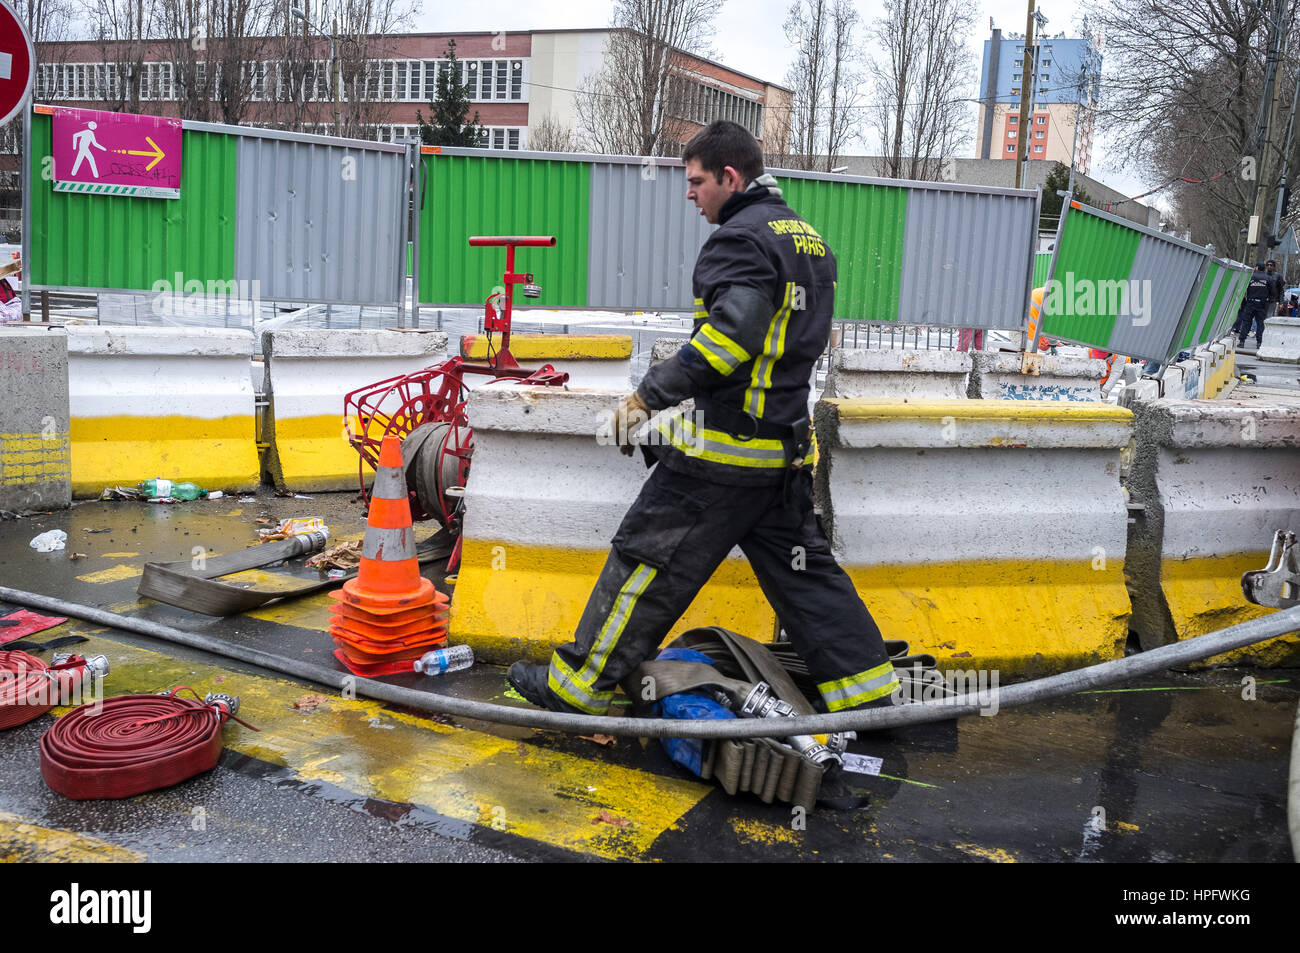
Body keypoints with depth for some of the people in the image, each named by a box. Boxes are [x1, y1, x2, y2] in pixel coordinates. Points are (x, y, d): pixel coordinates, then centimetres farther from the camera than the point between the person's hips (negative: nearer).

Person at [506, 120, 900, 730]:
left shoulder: (741, 238, -12)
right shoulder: (809, 240, 17)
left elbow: (730, 336, -25)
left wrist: (649, 394, -20)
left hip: (723, 449, -9)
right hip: (786, 446, 9)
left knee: (647, 559, 0)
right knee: (802, 569, 15)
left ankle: (578, 684, 10)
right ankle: (866, 693, 19)